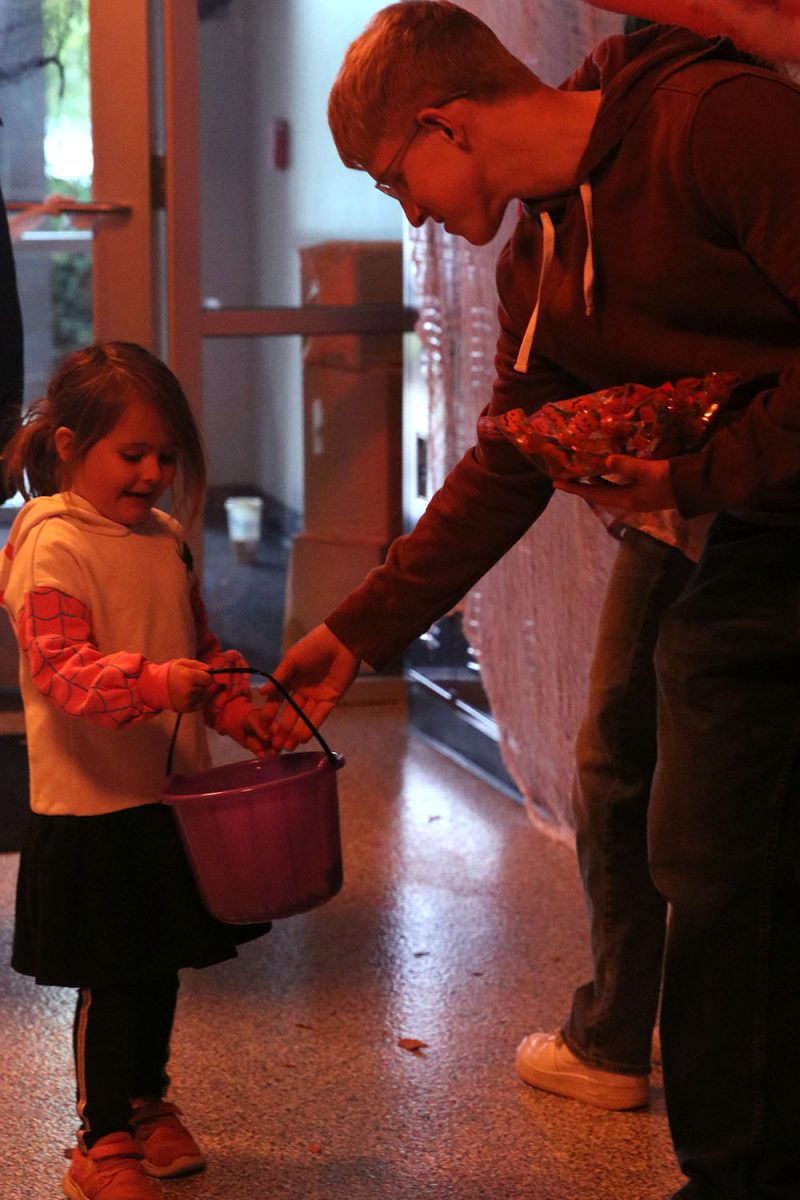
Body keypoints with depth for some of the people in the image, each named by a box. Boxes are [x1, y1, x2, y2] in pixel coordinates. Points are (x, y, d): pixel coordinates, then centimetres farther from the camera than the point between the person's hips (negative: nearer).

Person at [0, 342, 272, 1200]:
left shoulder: (165, 538, 10)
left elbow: (199, 644, 20)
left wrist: (234, 707, 3)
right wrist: (152, 683, -38)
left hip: (170, 794, 8)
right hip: (93, 806, -7)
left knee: (161, 962, 19)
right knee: (110, 978, 0)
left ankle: (146, 1102, 38)